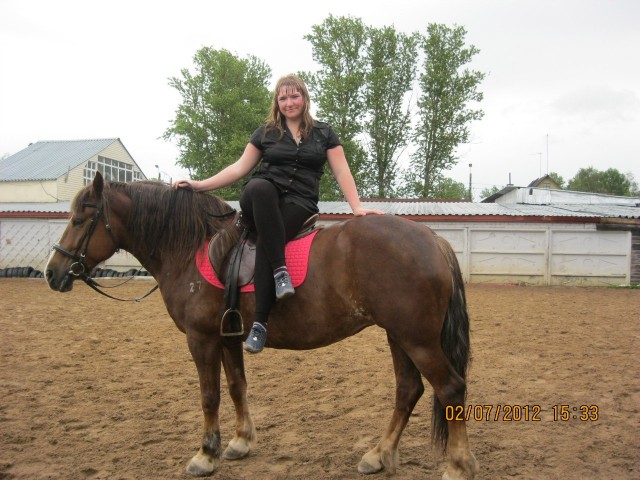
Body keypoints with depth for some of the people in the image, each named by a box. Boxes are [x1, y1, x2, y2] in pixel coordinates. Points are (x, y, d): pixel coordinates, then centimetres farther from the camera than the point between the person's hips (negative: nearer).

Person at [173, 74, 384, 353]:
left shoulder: (324, 133, 13)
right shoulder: (265, 132, 16)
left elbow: (341, 172, 7)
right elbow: (239, 168, 13)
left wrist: (357, 207, -6)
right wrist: (200, 185, 4)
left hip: (298, 203, -1)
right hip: (260, 199, 1)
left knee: (266, 241, -34)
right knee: (260, 186, -38)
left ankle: (260, 323, -35)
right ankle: (280, 270, -40)